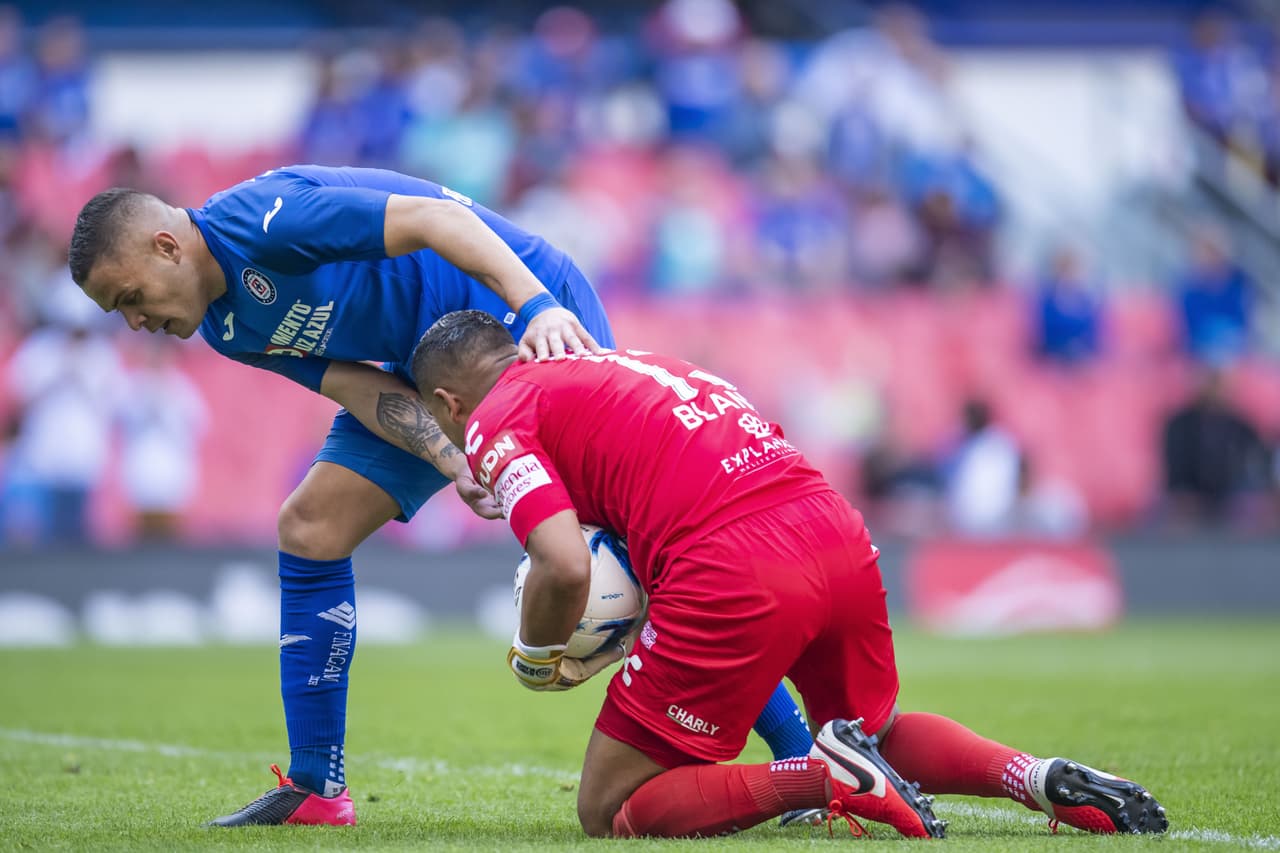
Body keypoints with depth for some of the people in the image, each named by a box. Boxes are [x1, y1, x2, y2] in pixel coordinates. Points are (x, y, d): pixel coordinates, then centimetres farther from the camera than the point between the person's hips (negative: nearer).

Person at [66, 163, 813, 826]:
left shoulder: (260, 218, -22)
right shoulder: (226, 327, 4)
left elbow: (433, 217, -29)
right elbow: (358, 386, -5)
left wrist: (536, 305, -42)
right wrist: (453, 463, -22)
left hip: (534, 314, -9)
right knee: (311, 528, 0)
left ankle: (802, 756, -14)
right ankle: (316, 787, 7)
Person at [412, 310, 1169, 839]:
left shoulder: (496, 421, 5)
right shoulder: (615, 365, 29)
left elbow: (565, 568, -10)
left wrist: (536, 659, 9)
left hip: (734, 573, -8)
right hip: (838, 529, 8)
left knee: (612, 812, 6)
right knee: (877, 731, 33)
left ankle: (825, 778, -15)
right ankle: (1045, 778, 8)